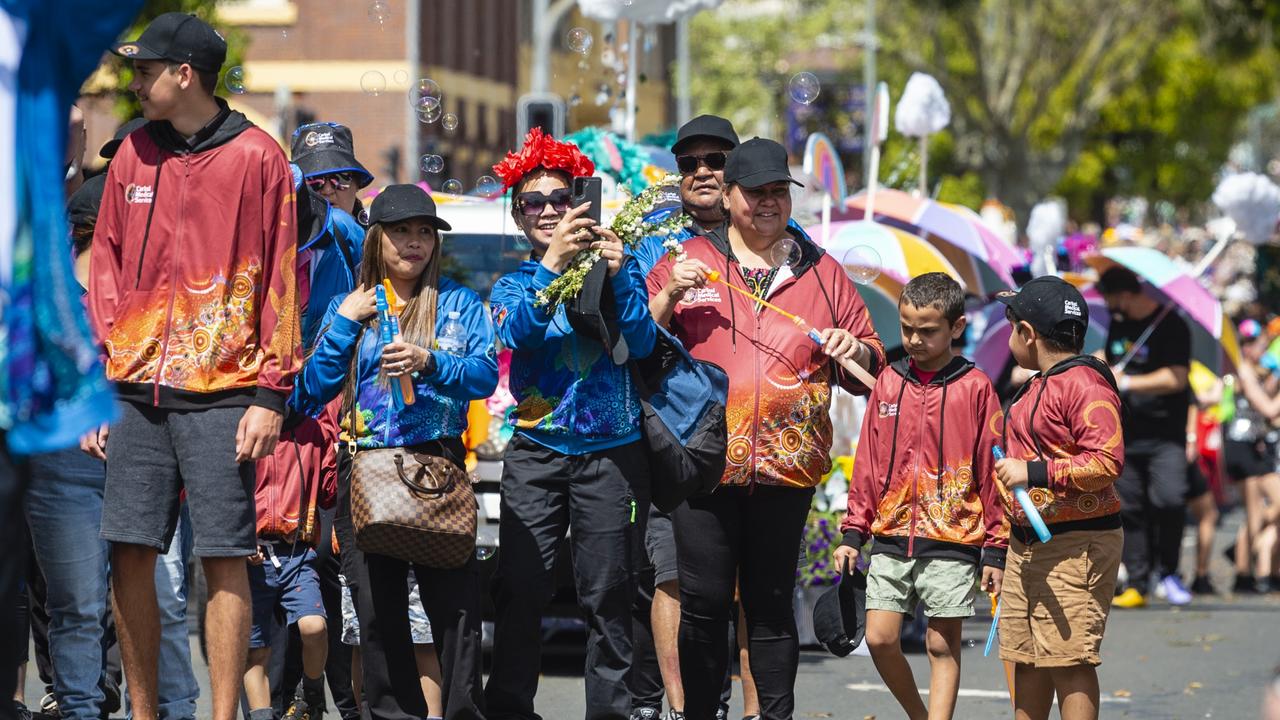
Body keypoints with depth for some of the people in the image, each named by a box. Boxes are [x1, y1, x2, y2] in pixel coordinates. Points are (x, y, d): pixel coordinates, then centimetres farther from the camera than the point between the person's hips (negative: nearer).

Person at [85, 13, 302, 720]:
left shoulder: (256, 157, 0)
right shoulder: (133, 154, 12)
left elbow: (280, 281, 0)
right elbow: (105, 268, 16)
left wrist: (269, 394, -5)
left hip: (220, 391, -4)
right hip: (136, 389, 4)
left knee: (224, 559, -5)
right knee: (129, 554, 1)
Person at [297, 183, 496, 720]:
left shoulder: (458, 303, 10)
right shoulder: (348, 307, 15)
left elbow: (486, 375, -3)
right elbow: (314, 388, 6)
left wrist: (429, 363, -19)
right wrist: (344, 322, -1)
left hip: (438, 463, -2)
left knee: (454, 600, -7)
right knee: (378, 607, 1)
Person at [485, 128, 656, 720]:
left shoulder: (616, 267, 9)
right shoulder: (514, 284, 12)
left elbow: (642, 343, -3)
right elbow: (517, 333, -10)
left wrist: (618, 276, -16)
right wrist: (551, 263, -21)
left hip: (612, 451, -1)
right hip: (536, 453, 1)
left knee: (607, 594, -2)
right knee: (521, 588, -7)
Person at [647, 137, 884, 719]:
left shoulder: (822, 274, 13)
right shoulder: (687, 263, 9)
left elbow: (870, 363, 17)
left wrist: (854, 351, -5)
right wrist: (670, 297, -9)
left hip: (786, 469, 1)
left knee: (772, 605, 5)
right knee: (703, 604, -1)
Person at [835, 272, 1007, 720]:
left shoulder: (974, 388, -3)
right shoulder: (888, 384, 8)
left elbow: (991, 469, -1)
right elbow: (868, 463, 13)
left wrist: (995, 548, -2)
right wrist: (853, 532, 9)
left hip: (951, 541, -3)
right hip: (890, 537, 4)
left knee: (942, 646, 1)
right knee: (880, 638, -1)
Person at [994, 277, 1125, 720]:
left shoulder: (1084, 384, -15)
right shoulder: (1037, 386, 17)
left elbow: (1107, 463, -24)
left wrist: (1034, 473, -23)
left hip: (1074, 546, -10)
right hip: (1027, 543, 10)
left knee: (1069, 659, -11)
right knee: (1025, 659, 13)